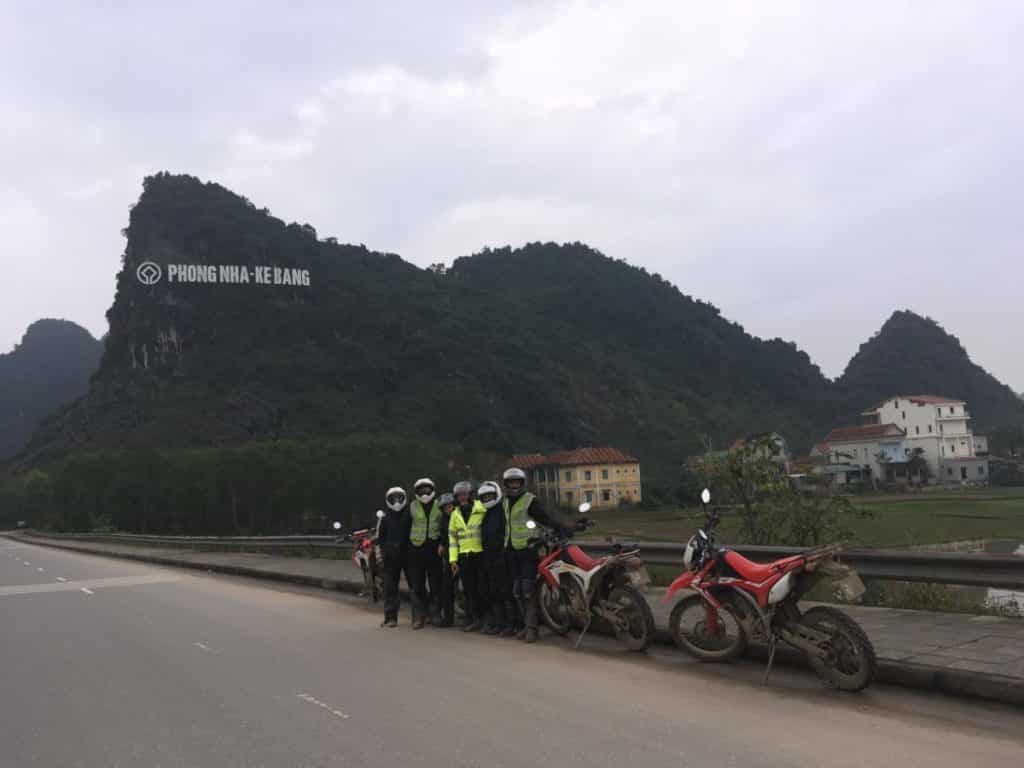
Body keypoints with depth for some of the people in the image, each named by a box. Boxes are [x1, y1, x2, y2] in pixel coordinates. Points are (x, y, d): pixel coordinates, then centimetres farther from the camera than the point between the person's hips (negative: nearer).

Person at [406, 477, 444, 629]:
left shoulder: (439, 506, 6)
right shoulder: (412, 507, 6)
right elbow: (407, 527, 9)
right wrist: (406, 548, 5)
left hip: (434, 548, 0)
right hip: (416, 549, 0)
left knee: (436, 583, 4)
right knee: (417, 585, 1)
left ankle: (435, 613, 15)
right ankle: (418, 616, 5)